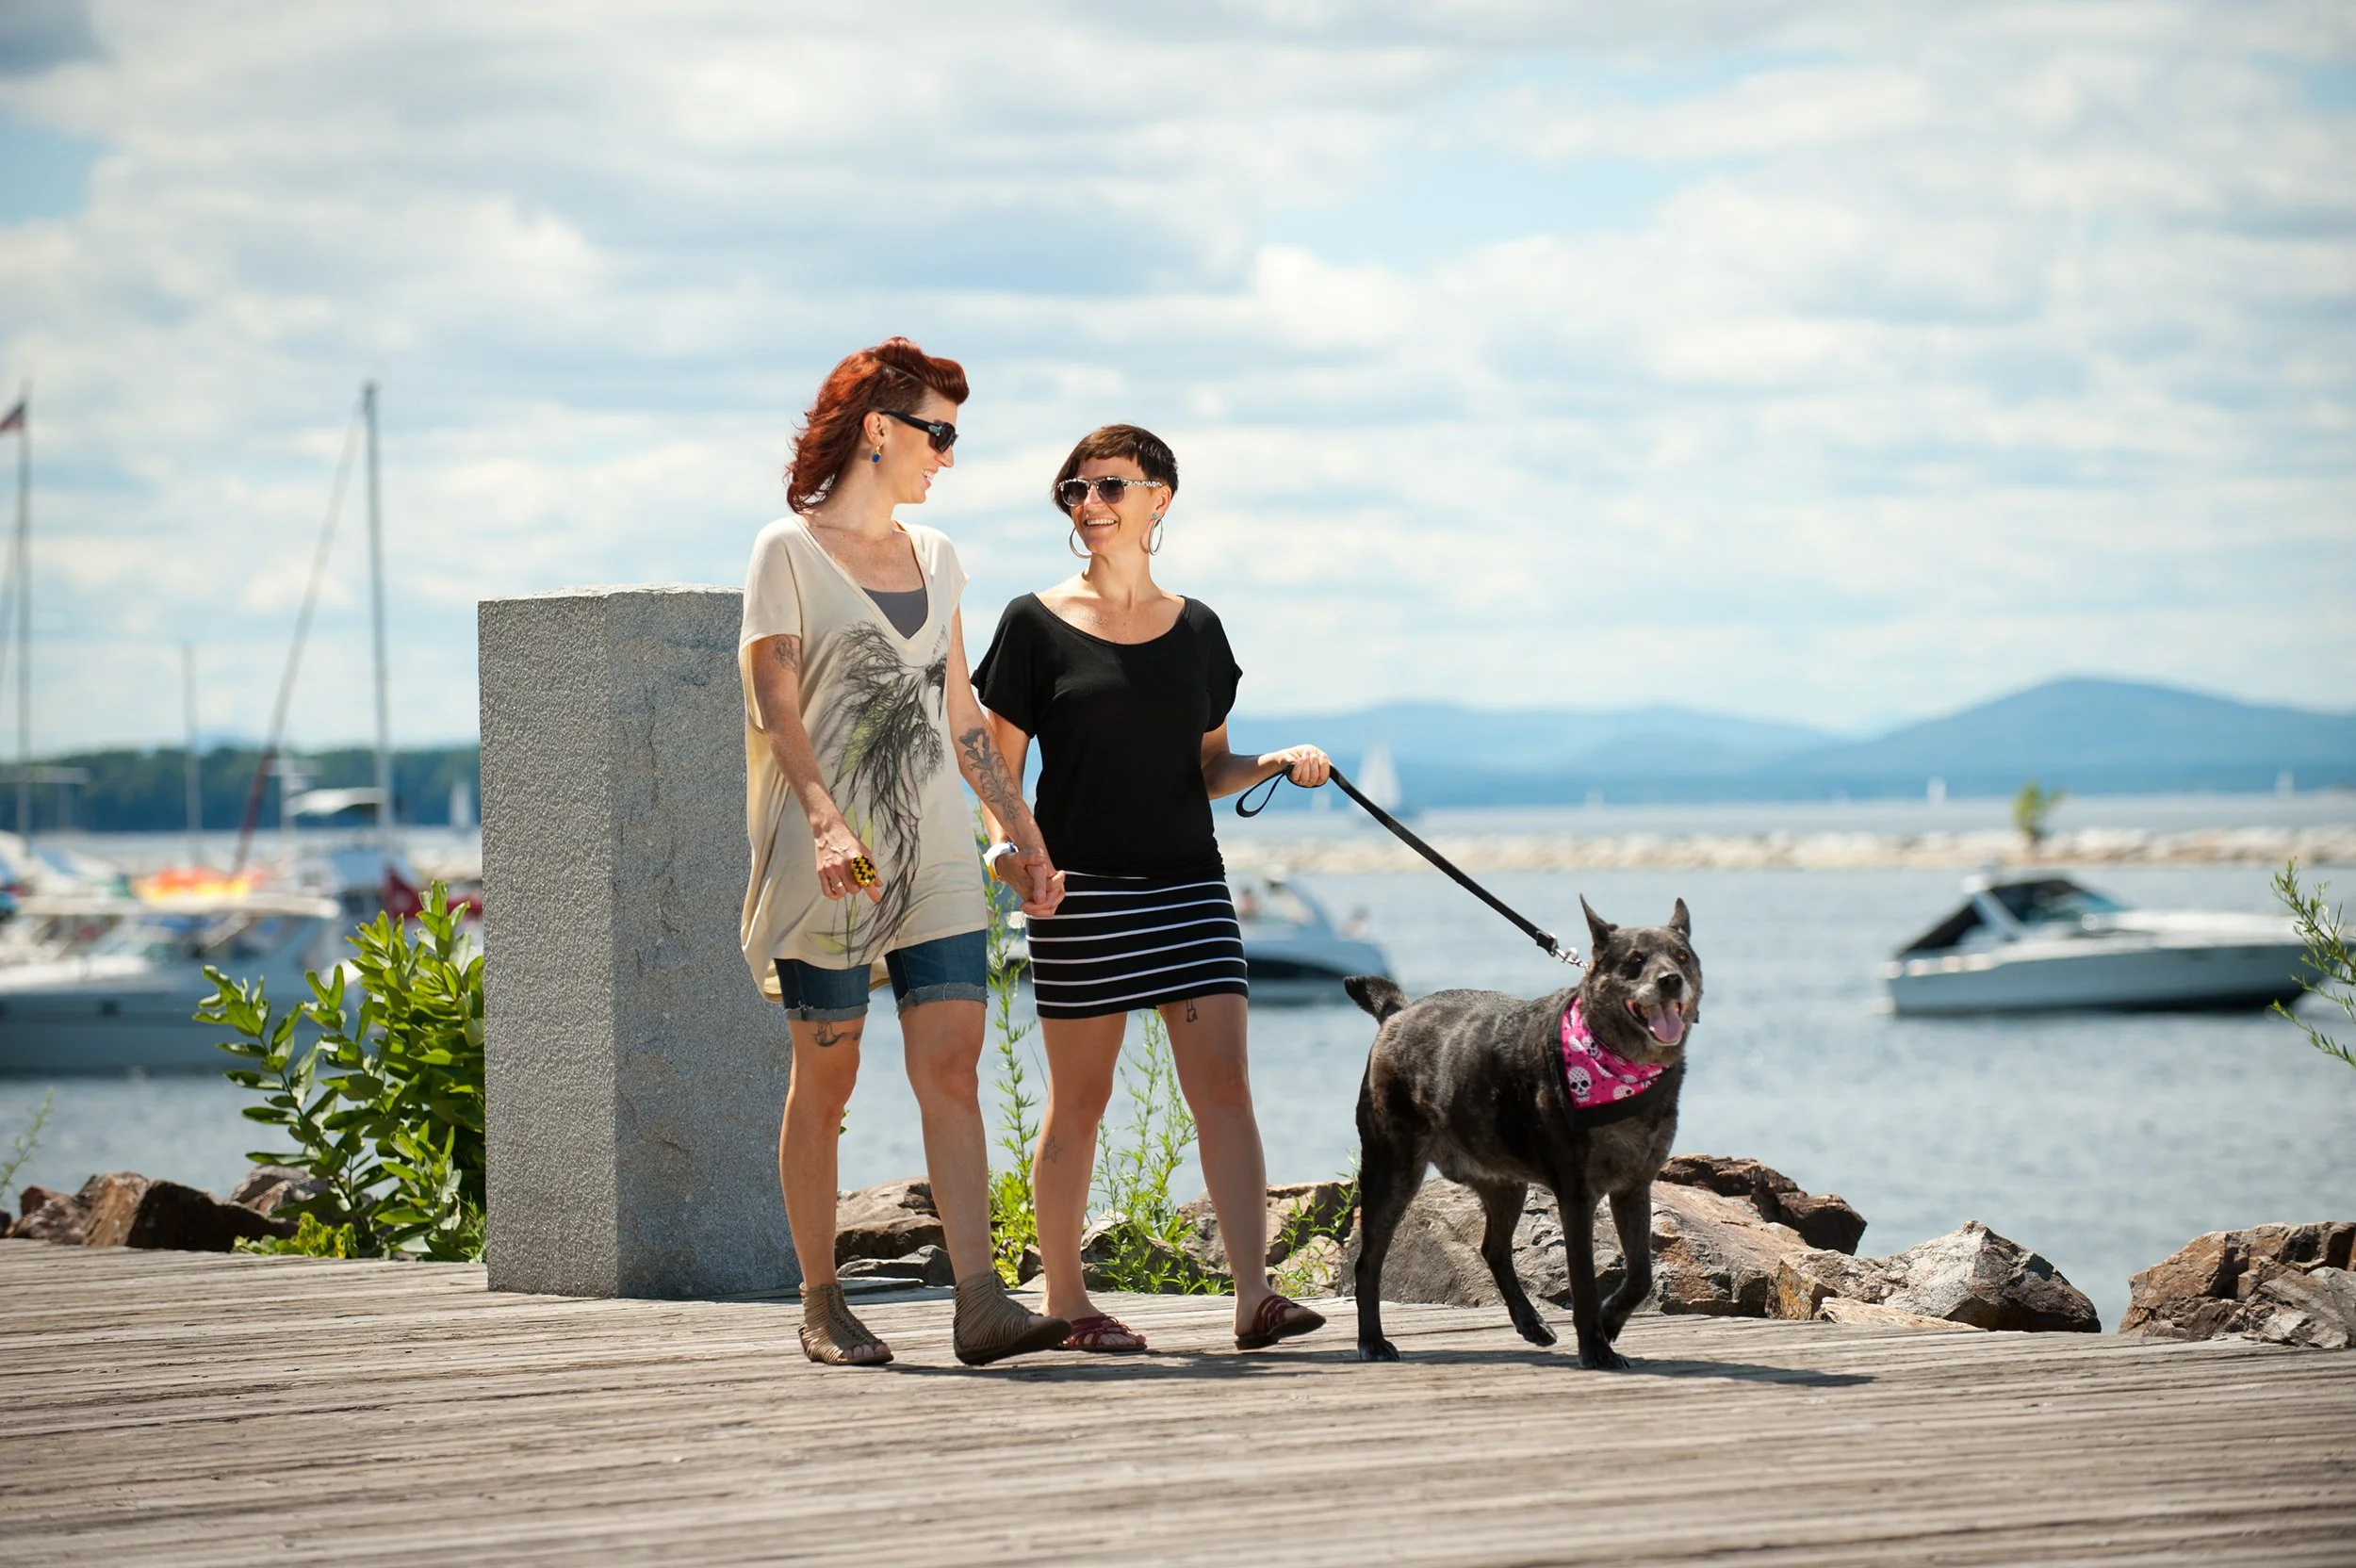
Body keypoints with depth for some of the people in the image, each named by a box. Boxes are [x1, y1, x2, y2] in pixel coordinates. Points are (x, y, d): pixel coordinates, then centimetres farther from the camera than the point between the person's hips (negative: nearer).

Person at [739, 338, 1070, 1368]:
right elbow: (774, 705, -11)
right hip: (830, 859, -5)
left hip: (935, 855, 5)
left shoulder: (934, 557, 17)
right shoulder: (789, 551, -2)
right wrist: (826, 822, -25)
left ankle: (981, 1304, -16)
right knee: (826, 1080, 1)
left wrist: (1023, 834, 19)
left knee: (952, 1065, -8)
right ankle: (820, 1304, 11)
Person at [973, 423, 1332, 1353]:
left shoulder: (1195, 630, 12)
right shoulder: (1036, 625, 1)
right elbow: (1000, 770, 1)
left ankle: (1254, 1296, -12)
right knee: (1079, 1098, 2)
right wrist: (1007, 844, -17)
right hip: (1082, 890, -3)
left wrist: (1280, 764, -1)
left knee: (1223, 1083, -7)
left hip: (1189, 883, 3)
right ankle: (1064, 1301, 12)